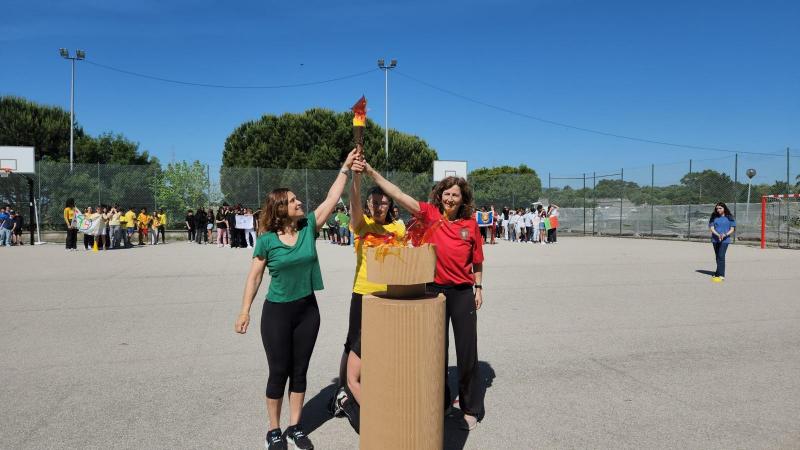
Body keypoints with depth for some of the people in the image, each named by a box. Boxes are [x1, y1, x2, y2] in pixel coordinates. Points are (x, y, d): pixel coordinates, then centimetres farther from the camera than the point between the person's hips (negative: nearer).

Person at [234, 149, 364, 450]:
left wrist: (346, 168, -9)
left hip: (308, 309, 3)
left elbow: (332, 198, -5)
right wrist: (245, 311, -5)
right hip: (277, 312, -3)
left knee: (300, 371, 12)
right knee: (278, 373, 5)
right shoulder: (267, 240, -9)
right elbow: (254, 277, -3)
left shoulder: (308, 227, -3)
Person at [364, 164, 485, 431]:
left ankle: (471, 409, 23)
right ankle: (441, 404, 31)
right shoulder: (430, 214, -4)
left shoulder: (470, 223, -2)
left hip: (463, 292, 0)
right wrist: (371, 172, -20)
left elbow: (477, 260, 8)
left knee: (467, 351, 7)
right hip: (435, 290, 0)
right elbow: (398, 195, -13)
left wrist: (479, 287, 6)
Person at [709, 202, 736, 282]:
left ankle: (720, 275, -16)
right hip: (715, 239, 3)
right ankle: (720, 273, 24)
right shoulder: (714, 217, 7)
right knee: (717, 257, 11)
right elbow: (711, 228, 0)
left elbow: (732, 229, 2)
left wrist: (725, 235, -16)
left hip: (725, 240, -3)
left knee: (721, 256, -14)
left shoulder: (729, 218, 2)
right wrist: (718, 235, -17)